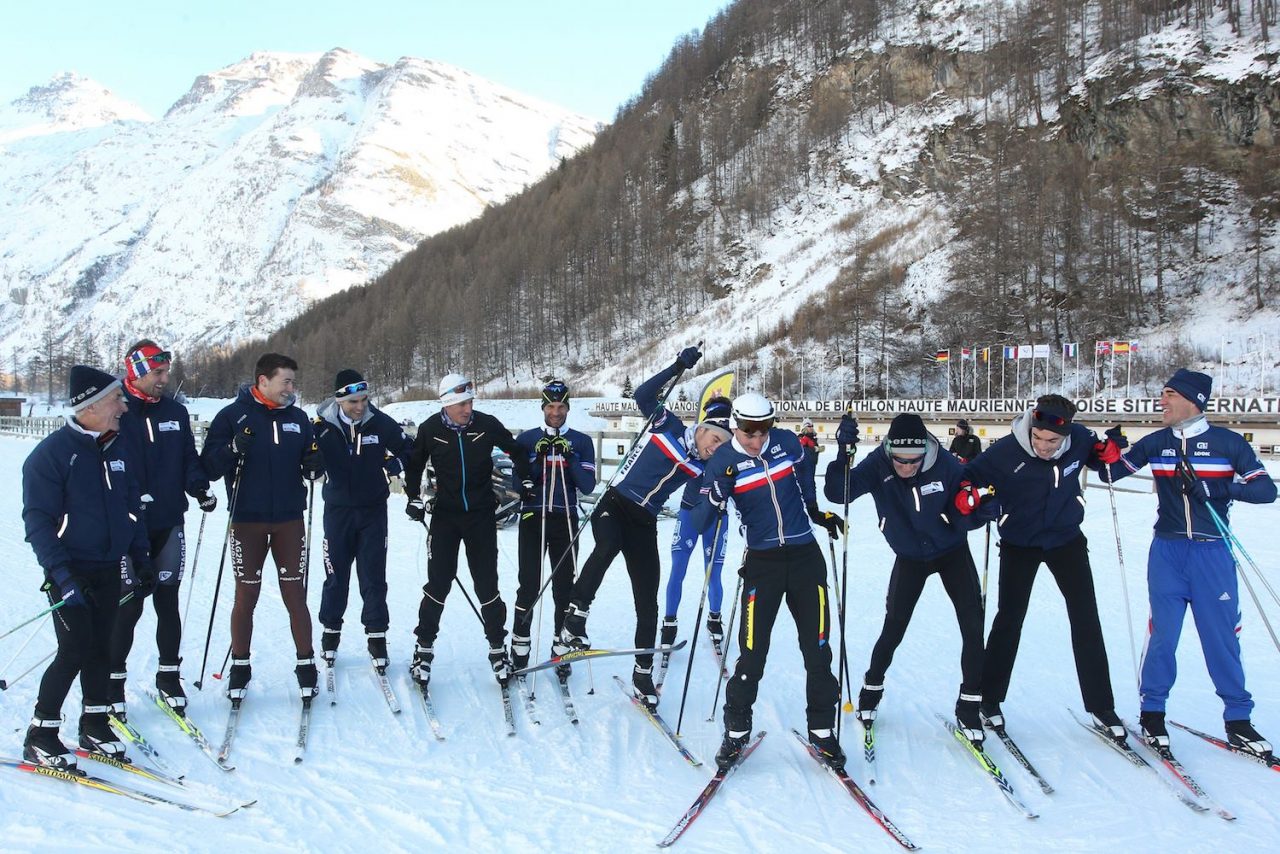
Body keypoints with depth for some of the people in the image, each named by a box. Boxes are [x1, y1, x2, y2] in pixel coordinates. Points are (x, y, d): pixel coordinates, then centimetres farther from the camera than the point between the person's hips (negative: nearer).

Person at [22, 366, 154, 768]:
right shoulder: (52, 453, -13)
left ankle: (95, 724, 25)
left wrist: (141, 560, 11)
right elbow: (38, 520, -14)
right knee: (75, 651, -8)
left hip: (109, 570, 6)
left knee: (101, 648, 12)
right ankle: (39, 735, 8)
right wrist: (61, 575, -21)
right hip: (71, 572, -6)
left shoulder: (118, 448, 7)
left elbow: (133, 508, 15)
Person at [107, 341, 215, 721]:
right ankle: (113, 681, 16)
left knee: (167, 602, 11)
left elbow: (189, 458, 10)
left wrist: (199, 489, -8)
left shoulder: (176, 412, 7)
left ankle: (169, 676, 23)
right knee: (129, 606, 0)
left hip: (169, 524, 4)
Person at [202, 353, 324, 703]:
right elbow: (209, 465, -7)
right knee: (246, 597, 8)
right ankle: (240, 667, 21)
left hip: (290, 520, 2)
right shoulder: (232, 415, -3)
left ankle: (306, 665, 15)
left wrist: (313, 466, -10)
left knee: (295, 596, 5)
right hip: (247, 521, -2)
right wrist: (233, 449, -26)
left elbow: (312, 466, 13)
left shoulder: (298, 418, 7)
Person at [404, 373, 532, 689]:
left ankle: (498, 647, 17)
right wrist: (414, 498, 4)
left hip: (481, 514, 0)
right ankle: (424, 647, 15)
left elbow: (515, 450, 9)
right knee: (438, 585, -1)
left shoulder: (487, 424, -8)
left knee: (487, 585, 3)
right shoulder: (430, 429, -7)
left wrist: (526, 481, 3)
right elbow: (414, 464, 11)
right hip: (445, 515, 0)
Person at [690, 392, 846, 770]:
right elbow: (701, 523, -16)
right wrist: (717, 495, -32)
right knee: (752, 653, -4)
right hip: (762, 562, -2)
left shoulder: (787, 442, -2)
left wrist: (818, 514, 19)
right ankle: (736, 731, 14)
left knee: (817, 650, 6)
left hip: (806, 557, 2)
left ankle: (822, 731, 21)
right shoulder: (723, 462, -10)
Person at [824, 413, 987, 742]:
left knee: (973, 628, -7)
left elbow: (963, 517, -17)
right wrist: (843, 453, -49)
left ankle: (968, 706, 10)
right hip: (910, 557, 0)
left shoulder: (946, 466, -26)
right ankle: (872, 688, 28)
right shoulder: (878, 466, -25)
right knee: (893, 631, 1)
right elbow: (837, 493, -35)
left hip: (953, 552, 0)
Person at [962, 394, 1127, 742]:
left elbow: (1095, 454, 6)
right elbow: (971, 473, -16)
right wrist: (968, 492, -37)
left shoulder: (1079, 438, -18)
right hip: (1020, 544, -2)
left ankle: (1100, 705, 16)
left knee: (1086, 621, 4)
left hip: (1067, 539, 3)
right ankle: (989, 700, 19)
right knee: (1008, 620, 4)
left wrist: (1109, 452, -15)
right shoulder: (1006, 451, -28)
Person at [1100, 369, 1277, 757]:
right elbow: (1112, 471, 10)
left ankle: (1237, 719, 17)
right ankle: (1151, 710, 13)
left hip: (1213, 552, -1)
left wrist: (1220, 487, -19)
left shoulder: (1229, 442, -2)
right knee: (1162, 632, -1)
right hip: (1167, 551, 1)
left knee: (1222, 634, 3)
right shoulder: (1155, 443, 5)